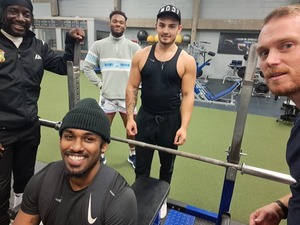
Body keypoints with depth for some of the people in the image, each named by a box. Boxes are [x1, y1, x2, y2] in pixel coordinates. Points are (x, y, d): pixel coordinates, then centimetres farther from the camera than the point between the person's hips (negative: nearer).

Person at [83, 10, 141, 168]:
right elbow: (87, 67, 4)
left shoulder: (133, 47, 0)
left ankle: (132, 155, 36)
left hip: (127, 97, 1)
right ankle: (100, 156, 35)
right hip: (107, 96, 0)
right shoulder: (99, 45, 0)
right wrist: (99, 84, -4)